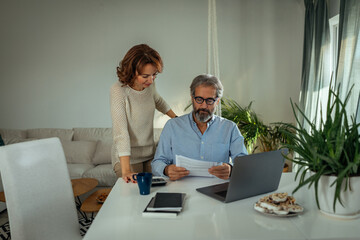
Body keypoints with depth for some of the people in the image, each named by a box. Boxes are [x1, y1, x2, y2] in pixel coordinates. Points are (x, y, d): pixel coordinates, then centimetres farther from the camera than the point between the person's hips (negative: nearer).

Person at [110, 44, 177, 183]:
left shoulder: (149, 84, -2)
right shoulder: (118, 90, -21)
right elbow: (120, 132, -27)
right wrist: (126, 170, -31)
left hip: (149, 154, 6)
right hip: (127, 157, -6)